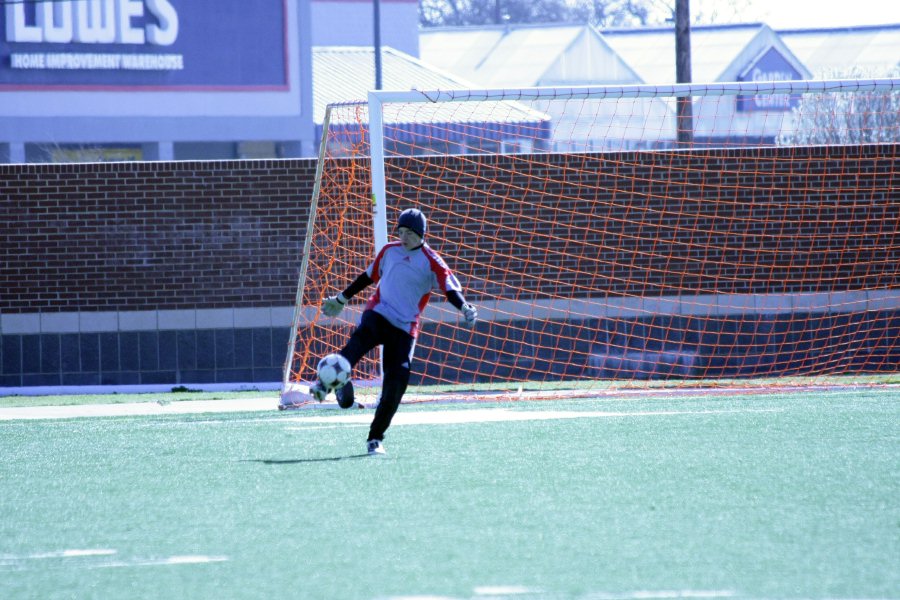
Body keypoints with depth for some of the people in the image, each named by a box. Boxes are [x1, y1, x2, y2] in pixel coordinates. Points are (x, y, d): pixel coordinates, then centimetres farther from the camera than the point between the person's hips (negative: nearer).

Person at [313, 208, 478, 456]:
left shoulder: (431, 262, -1)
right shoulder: (389, 250, 11)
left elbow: (450, 288, -11)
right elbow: (368, 277, 25)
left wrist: (464, 307, -31)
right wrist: (342, 299, 31)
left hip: (405, 327, -2)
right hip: (377, 312, 2)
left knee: (396, 383, -8)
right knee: (358, 340, -33)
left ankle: (375, 438, 5)